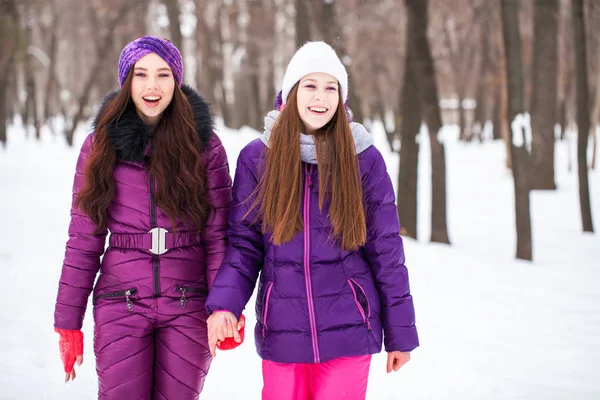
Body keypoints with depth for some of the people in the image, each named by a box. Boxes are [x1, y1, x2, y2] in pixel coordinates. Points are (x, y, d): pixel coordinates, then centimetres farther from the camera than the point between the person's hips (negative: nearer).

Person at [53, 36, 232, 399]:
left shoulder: (205, 145, 1)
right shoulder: (101, 146, 4)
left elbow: (219, 235, -1)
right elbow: (84, 240, 4)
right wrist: (68, 322, 1)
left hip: (188, 308, 0)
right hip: (121, 306, 0)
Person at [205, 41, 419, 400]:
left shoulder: (364, 159, 0)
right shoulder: (257, 158, 2)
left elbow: (386, 251, 3)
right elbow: (243, 243, 4)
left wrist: (400, 333, 4)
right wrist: (224, 305, -14)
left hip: (348, 330, -1)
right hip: (282, 335, 1)